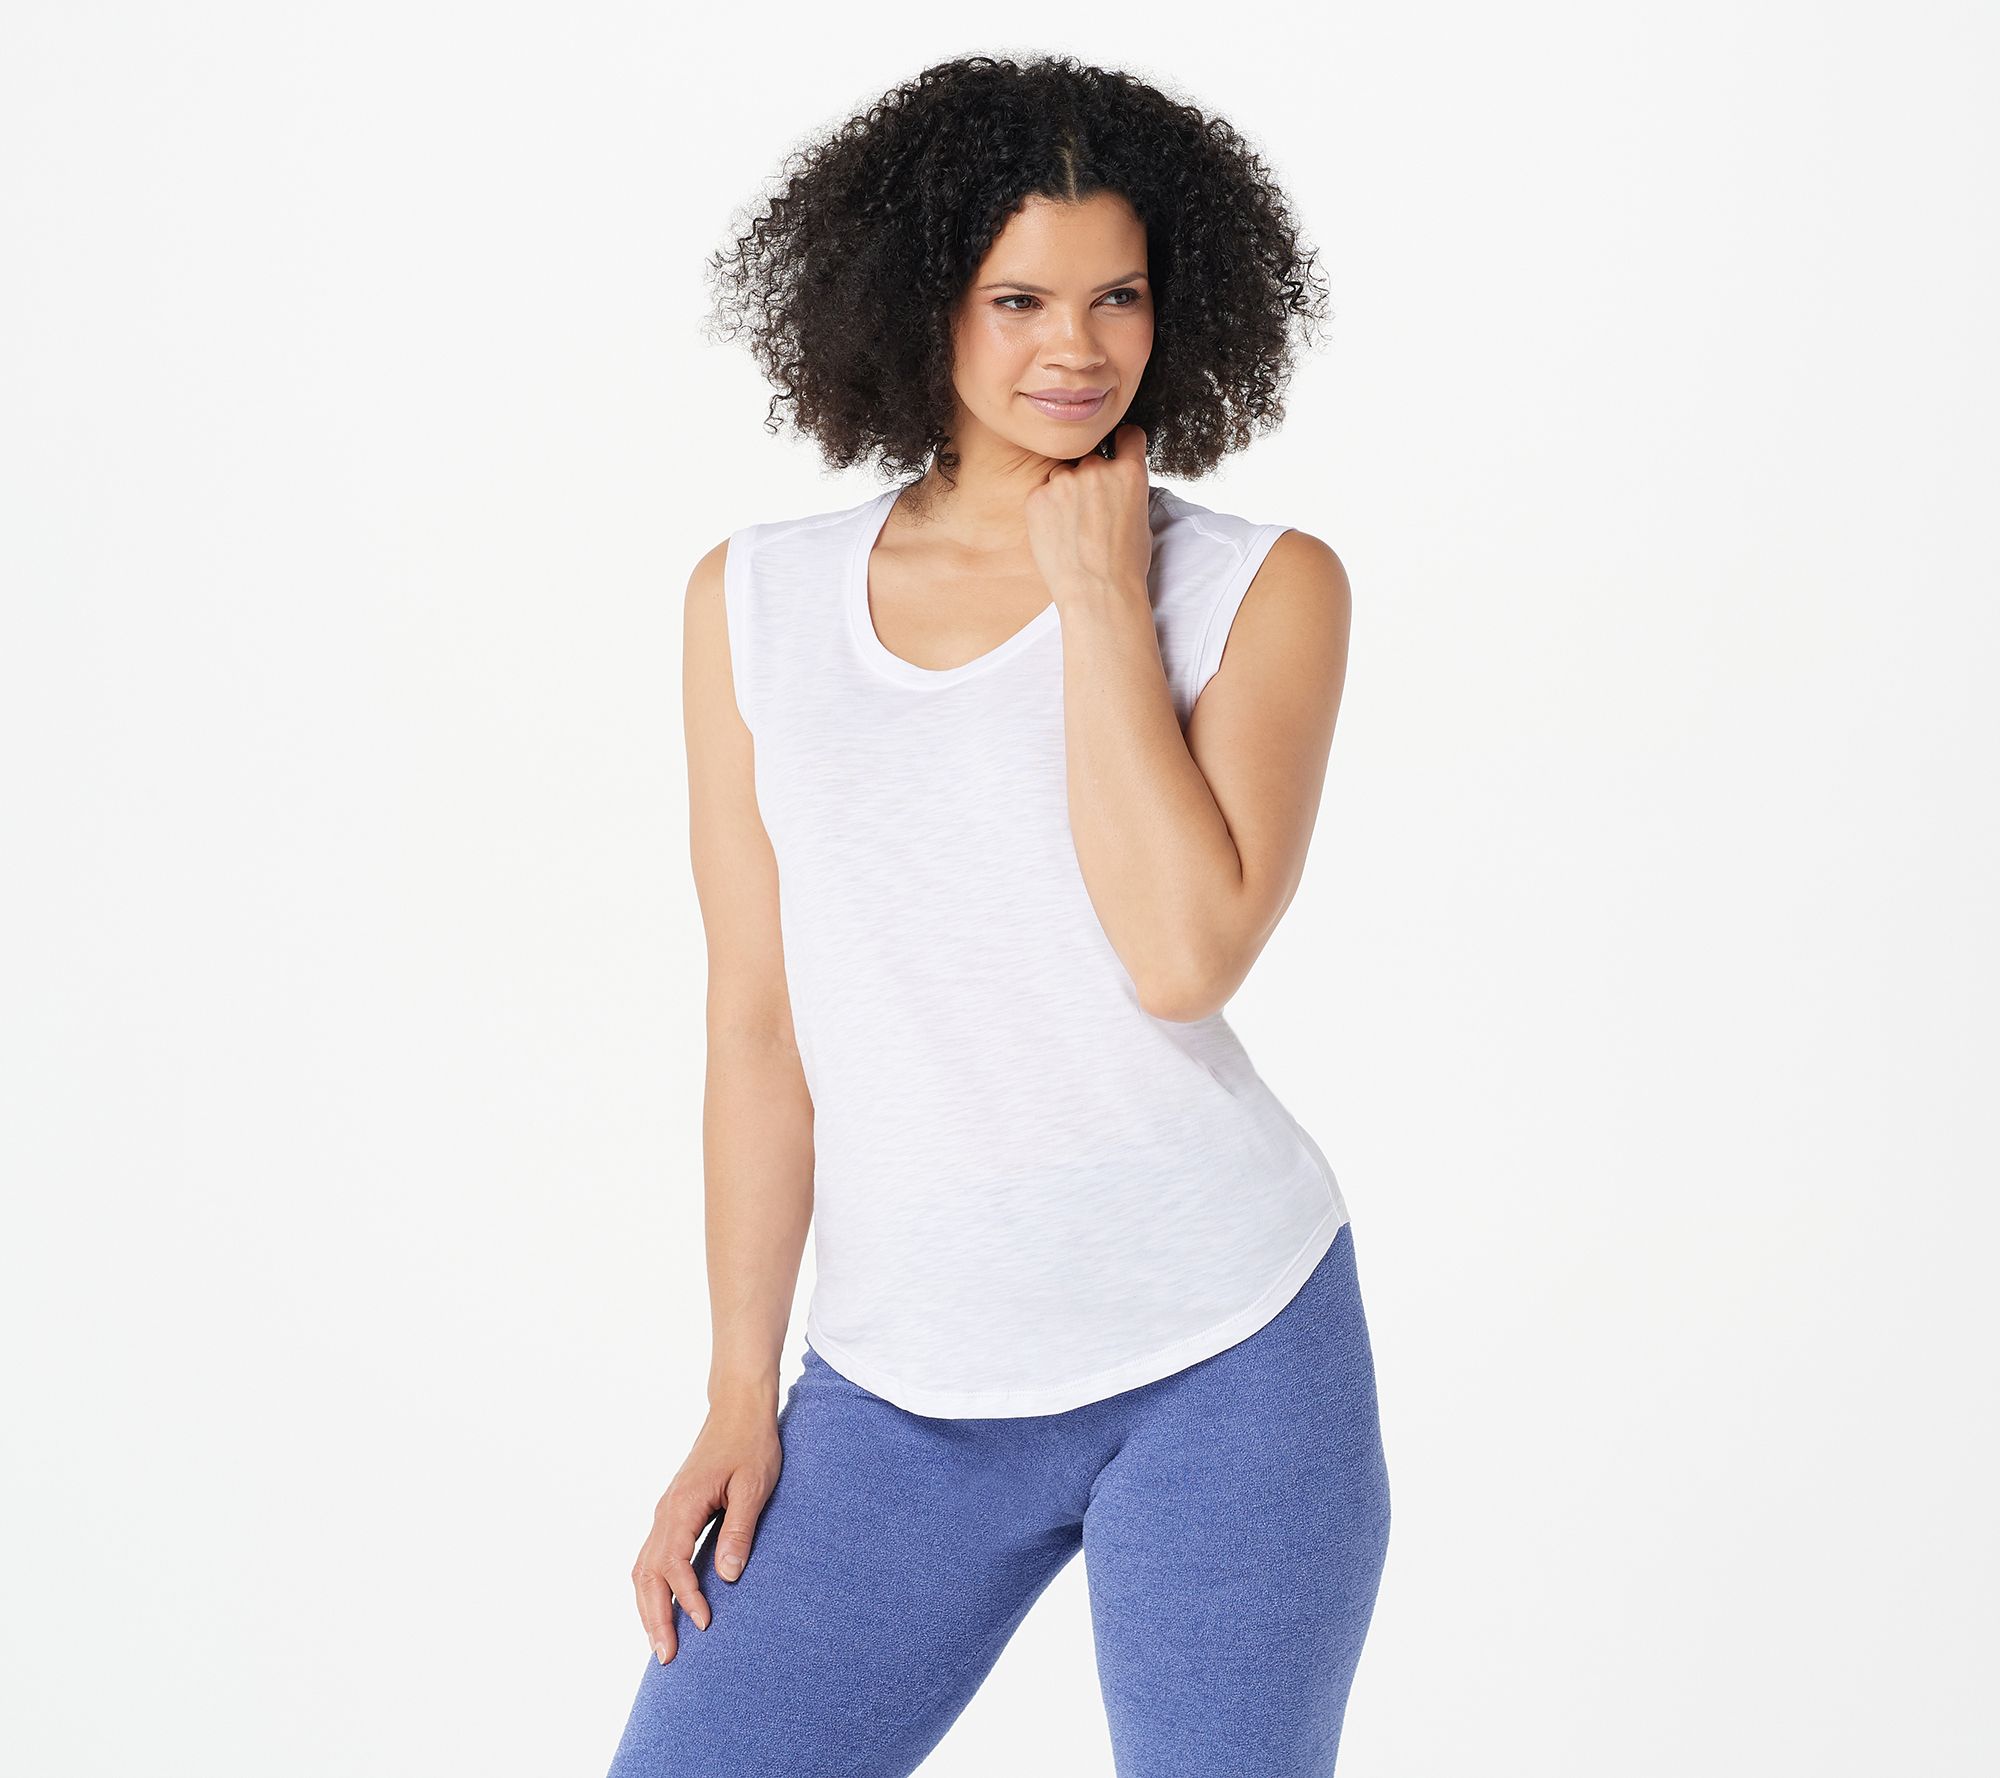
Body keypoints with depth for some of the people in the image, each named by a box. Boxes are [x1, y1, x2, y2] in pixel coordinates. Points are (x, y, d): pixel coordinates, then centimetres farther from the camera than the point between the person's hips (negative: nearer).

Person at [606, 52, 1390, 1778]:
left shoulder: (1265, 586, -2)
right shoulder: (756, 601, 4)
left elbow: (1183, 955, -18)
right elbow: (761, 1021, 7)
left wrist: (1100, 591, -12)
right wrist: (743, 1396, 7)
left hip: (1228, 1360, -2)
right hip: (906, 1389, 3)